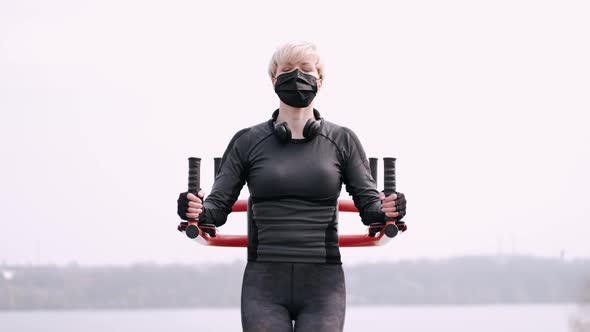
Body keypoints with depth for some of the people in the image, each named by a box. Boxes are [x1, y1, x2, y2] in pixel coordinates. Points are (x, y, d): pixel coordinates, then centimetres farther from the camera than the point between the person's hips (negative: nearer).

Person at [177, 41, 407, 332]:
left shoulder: (342, 141, 8)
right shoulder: (248, 142, 7)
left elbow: (368, 201, 4)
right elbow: (219, 204, 6)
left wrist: (384, 212, -20)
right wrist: (198, 212, -17)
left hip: (322, 286, 0)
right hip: (264, 285, 0)